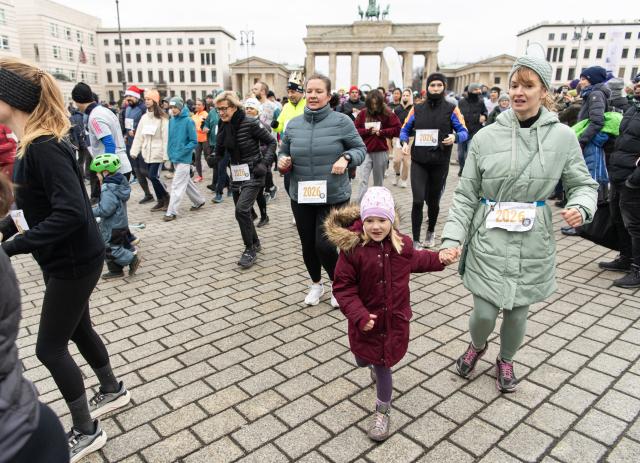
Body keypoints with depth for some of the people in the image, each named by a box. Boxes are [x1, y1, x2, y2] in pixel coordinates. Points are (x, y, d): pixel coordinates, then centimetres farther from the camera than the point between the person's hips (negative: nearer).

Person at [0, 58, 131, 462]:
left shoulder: (44, 148, -24)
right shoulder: (35, 144, 6)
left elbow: (71, 213, -31)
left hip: (74, 262, -9)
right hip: (64, 260, 9)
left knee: (50, 348, 3)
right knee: (77, 330, 23)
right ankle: (113, 391, 45)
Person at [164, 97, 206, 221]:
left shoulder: (188, 121, -12)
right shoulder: (171, 120, 6)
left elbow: (194, 141, -12)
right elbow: (170, 138, 16)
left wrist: (181, 152, -17)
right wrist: (170, 153, 5)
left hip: (184, 159, -7)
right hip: (174, 158, 7)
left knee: (177, 185, -7)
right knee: (187, 182, 18)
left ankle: (172, 212, -3)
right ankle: (199, 201, 35)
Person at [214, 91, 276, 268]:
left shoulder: (251, 123, -14)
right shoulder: (224, 126, 5)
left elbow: (271, 142, -7)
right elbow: (220, 152, 11)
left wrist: (265, 164, -16)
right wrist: (215, 158, -10)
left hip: (253, 174, -7)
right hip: (236, 176, 7)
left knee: (242, 210, -19)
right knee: (242, 212, 13)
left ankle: (250, 250, -3)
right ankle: (255, 243, 35)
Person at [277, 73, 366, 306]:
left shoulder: (342, 121, -7)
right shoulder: (293, 125, 3)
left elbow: (360, 149, 0)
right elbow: (284, 153, 14)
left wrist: (346, 159, -20)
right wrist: (282, 162, -9)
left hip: (334, 197, -4)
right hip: (301, 197, 4)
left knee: (324, 245, -8)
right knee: (308, 245, 13)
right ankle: (316, 284, 40)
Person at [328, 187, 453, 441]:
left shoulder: (402, 244, -5)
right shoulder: (352, 248, -21)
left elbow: (415, 261, 20)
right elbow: (343, 287, -18)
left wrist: (438, 259, 13)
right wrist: (358, 315, -26)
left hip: (394, 318, 1)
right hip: (367, 319, -1)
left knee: (383, 365, 9)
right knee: (363, 360, 18)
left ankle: (383, 411, 33)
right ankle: (377, 366, 58)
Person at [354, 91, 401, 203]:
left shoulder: (388, 114, -1)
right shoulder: (363, 113, 2)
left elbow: (397, 129, -2)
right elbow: (355, 130, 3)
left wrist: (381, 132, -11)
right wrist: (367, 131, -12)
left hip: (381, 152, 0)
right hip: (365, 152, 0)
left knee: (378, 182, 12)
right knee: (363, 181, -11)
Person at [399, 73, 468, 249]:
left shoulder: (451, 109, 1)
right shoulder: (417, 109, 7)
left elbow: (464, 132, 0)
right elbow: (405, 129, 13)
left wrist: (455, 137, -22)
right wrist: (405, 142, -8)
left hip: (440, 163, 0)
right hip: (418, 162, 1)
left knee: (433, 201, 13)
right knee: (418, 201, -10)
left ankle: (431, 232, 39)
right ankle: (415, 241, 0)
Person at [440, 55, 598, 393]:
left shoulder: (562, 136, -3)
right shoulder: (486, 137, -4)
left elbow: (583, 184, 6)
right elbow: (465, 195, -2)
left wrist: (581, 207, -17)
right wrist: (453, 237, -12)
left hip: (532, 243, 1)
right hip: (488, 241, -1)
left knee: (517, 313, 13)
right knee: (484, 313, 1)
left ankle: (506, 361, 45)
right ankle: (477, 346, 39)